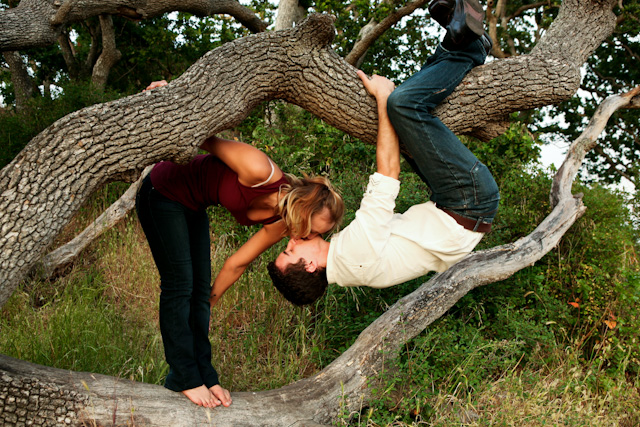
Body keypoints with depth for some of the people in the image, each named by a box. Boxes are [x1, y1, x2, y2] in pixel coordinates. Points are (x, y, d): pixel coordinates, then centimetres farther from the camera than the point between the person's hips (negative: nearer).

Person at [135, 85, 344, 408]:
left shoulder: (278, 223, -10)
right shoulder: (260, 173, -35)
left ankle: (202, 374, 9)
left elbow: (237, 263, 1)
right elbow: (209, 141, -25)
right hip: (163, 192, -7)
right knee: (179, 282, -8)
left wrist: (209, 302, 8)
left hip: (192, 208, 7)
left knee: (200, 287, 4)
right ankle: (185, 378, -2)